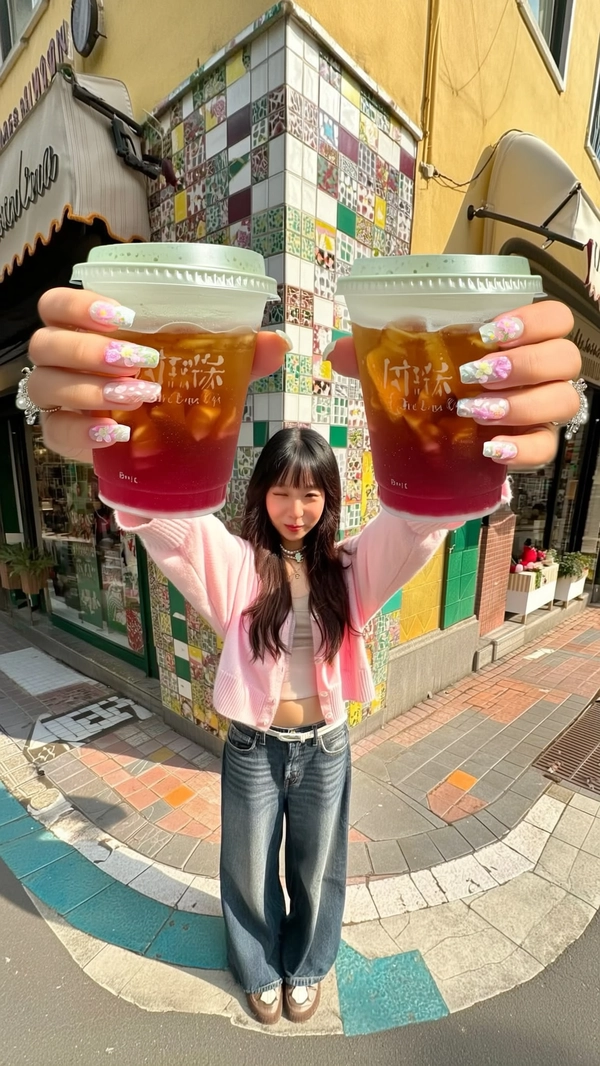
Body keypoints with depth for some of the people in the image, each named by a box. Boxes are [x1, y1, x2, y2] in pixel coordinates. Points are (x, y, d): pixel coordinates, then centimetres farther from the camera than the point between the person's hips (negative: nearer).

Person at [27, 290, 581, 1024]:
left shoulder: (351, 567, -13)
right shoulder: (231, 562, -16)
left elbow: (418, 516, -32)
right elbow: (163, 514, -35)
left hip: (326, 748, 1)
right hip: (252, 748, 0)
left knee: (317, 872, 26)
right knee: (252, 873, 24)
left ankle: (306, 968, 60)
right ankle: (261, 970, 59)